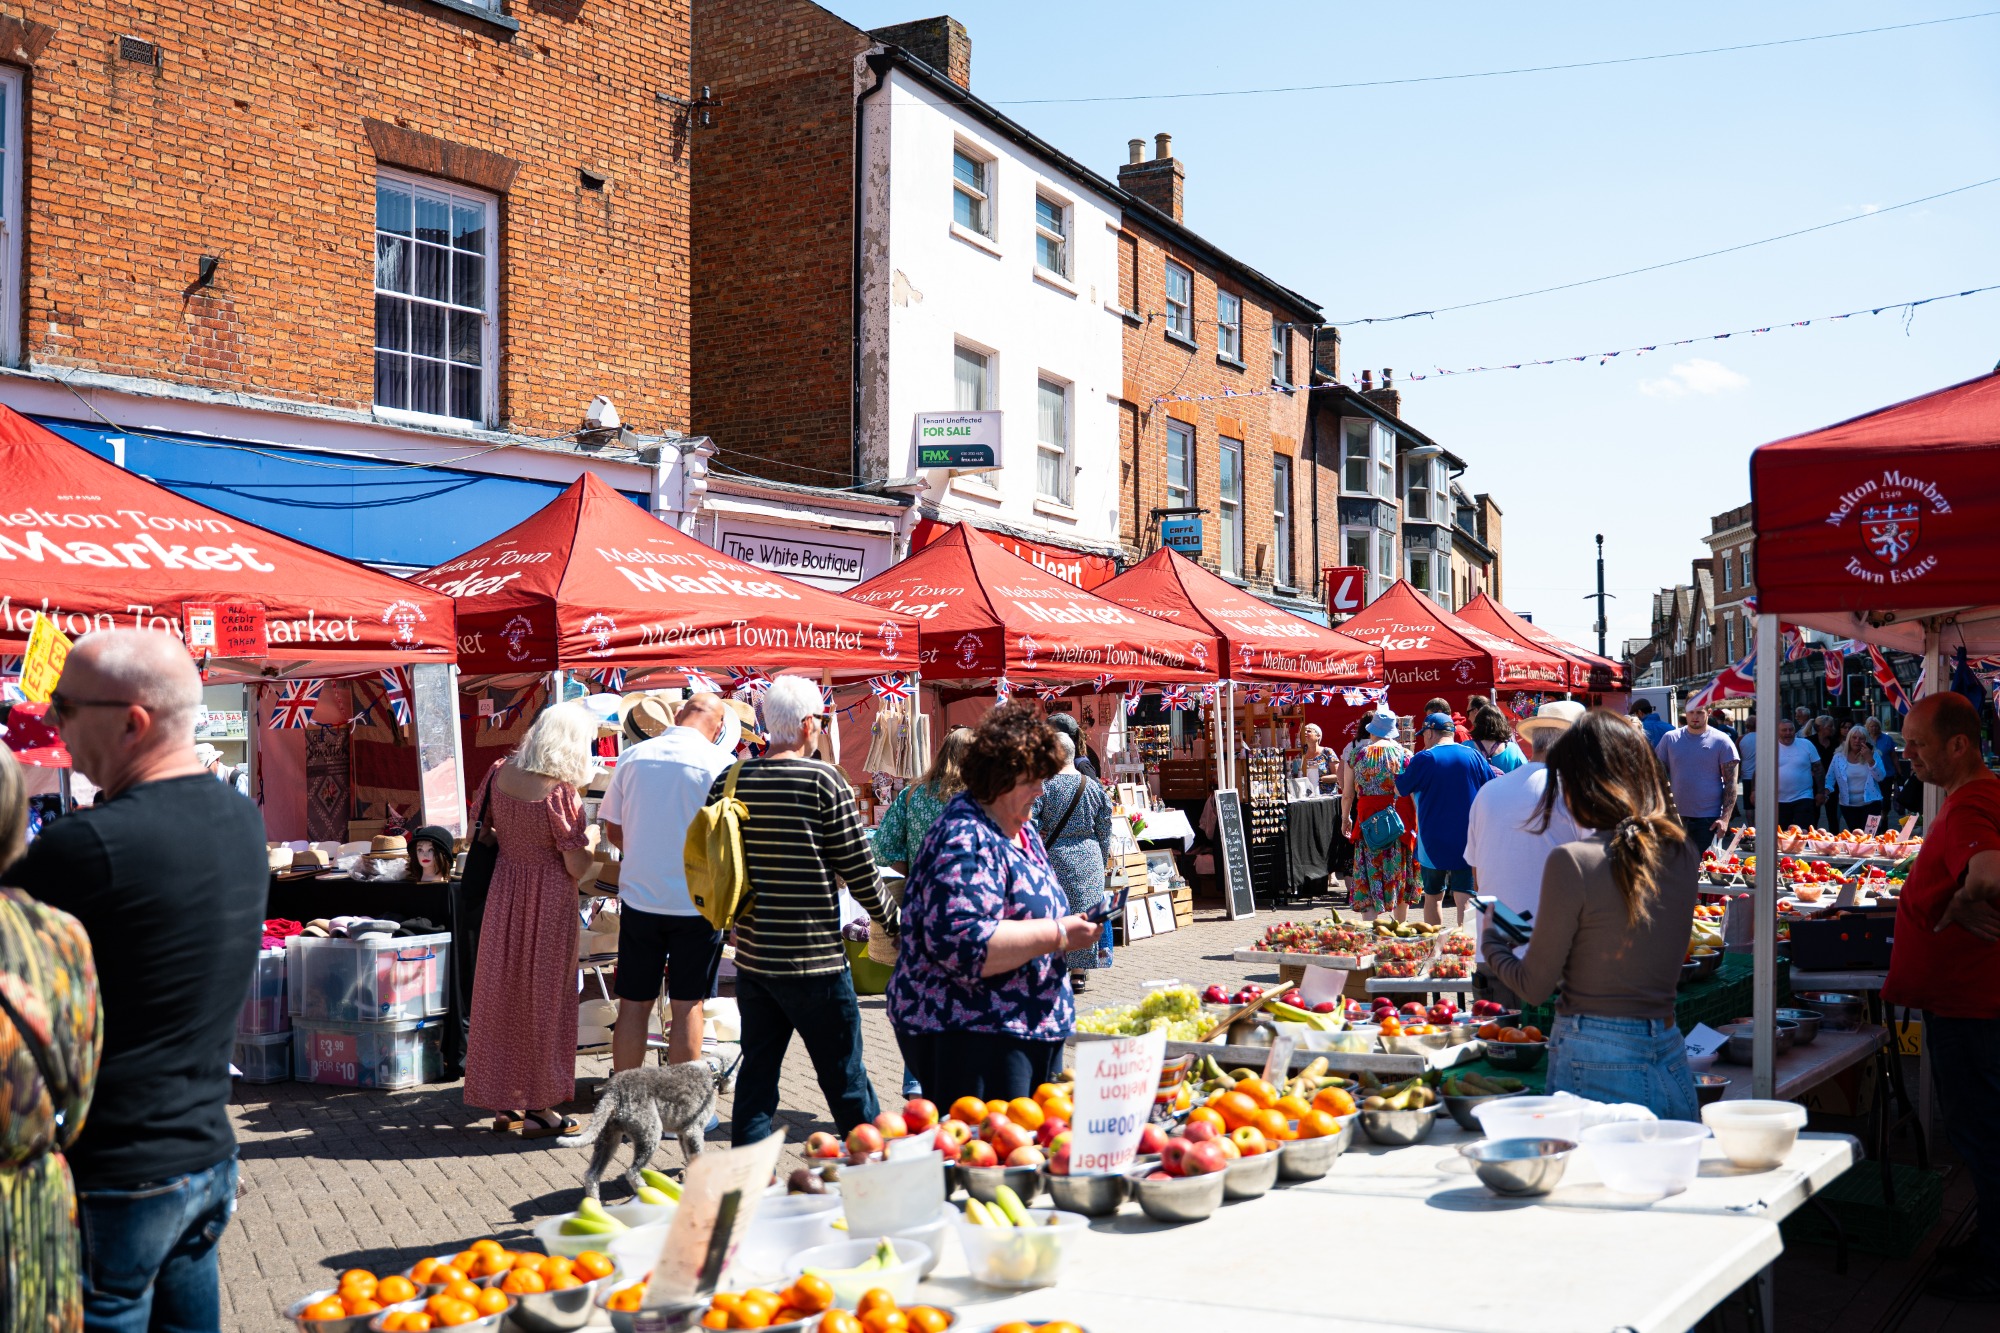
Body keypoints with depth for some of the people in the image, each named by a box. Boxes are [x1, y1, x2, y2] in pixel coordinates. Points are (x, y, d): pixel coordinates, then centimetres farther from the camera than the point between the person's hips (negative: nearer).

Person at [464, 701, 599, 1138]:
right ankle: (539, 1109, 13)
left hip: (504, 889, 6)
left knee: (502, 993, 13)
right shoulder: (560, 792, -21)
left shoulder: (501, 772, -3)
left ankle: (505, 1105, 22)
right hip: (549, 899, -6)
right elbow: (577, 868, -17)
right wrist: (589, 840, 1)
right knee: (545, 998, 5)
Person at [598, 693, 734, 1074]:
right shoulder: (722, 764, -10)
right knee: (687, 1006, 6)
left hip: (639, 897, 3)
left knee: (633, 1006, 10)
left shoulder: (633, 757, 0)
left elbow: (613, 832, 8)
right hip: (696, 903, -3)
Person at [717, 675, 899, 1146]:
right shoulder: (823, 780, -13)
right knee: (845, 1080, 7)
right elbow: (858, 867, -9)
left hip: (751, 956, 5)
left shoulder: (728, 782, 2)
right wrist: (892, 921, 6)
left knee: (756, 1076, 13)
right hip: (814, 960, -5)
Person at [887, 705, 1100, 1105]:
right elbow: (965, 943, -30)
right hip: (965, 1033, -10)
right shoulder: (967, 842, -19)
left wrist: (1069, 928, 8)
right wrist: (1056, 936, -23)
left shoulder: (1021, 827, 13)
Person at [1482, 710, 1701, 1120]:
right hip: (1670, 1057, 6)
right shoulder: (1682, 852, 3)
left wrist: (1492, 943, 13)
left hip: (1595, 1066, -6)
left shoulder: (1573, 861, -15)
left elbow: (1534, 986, -7)